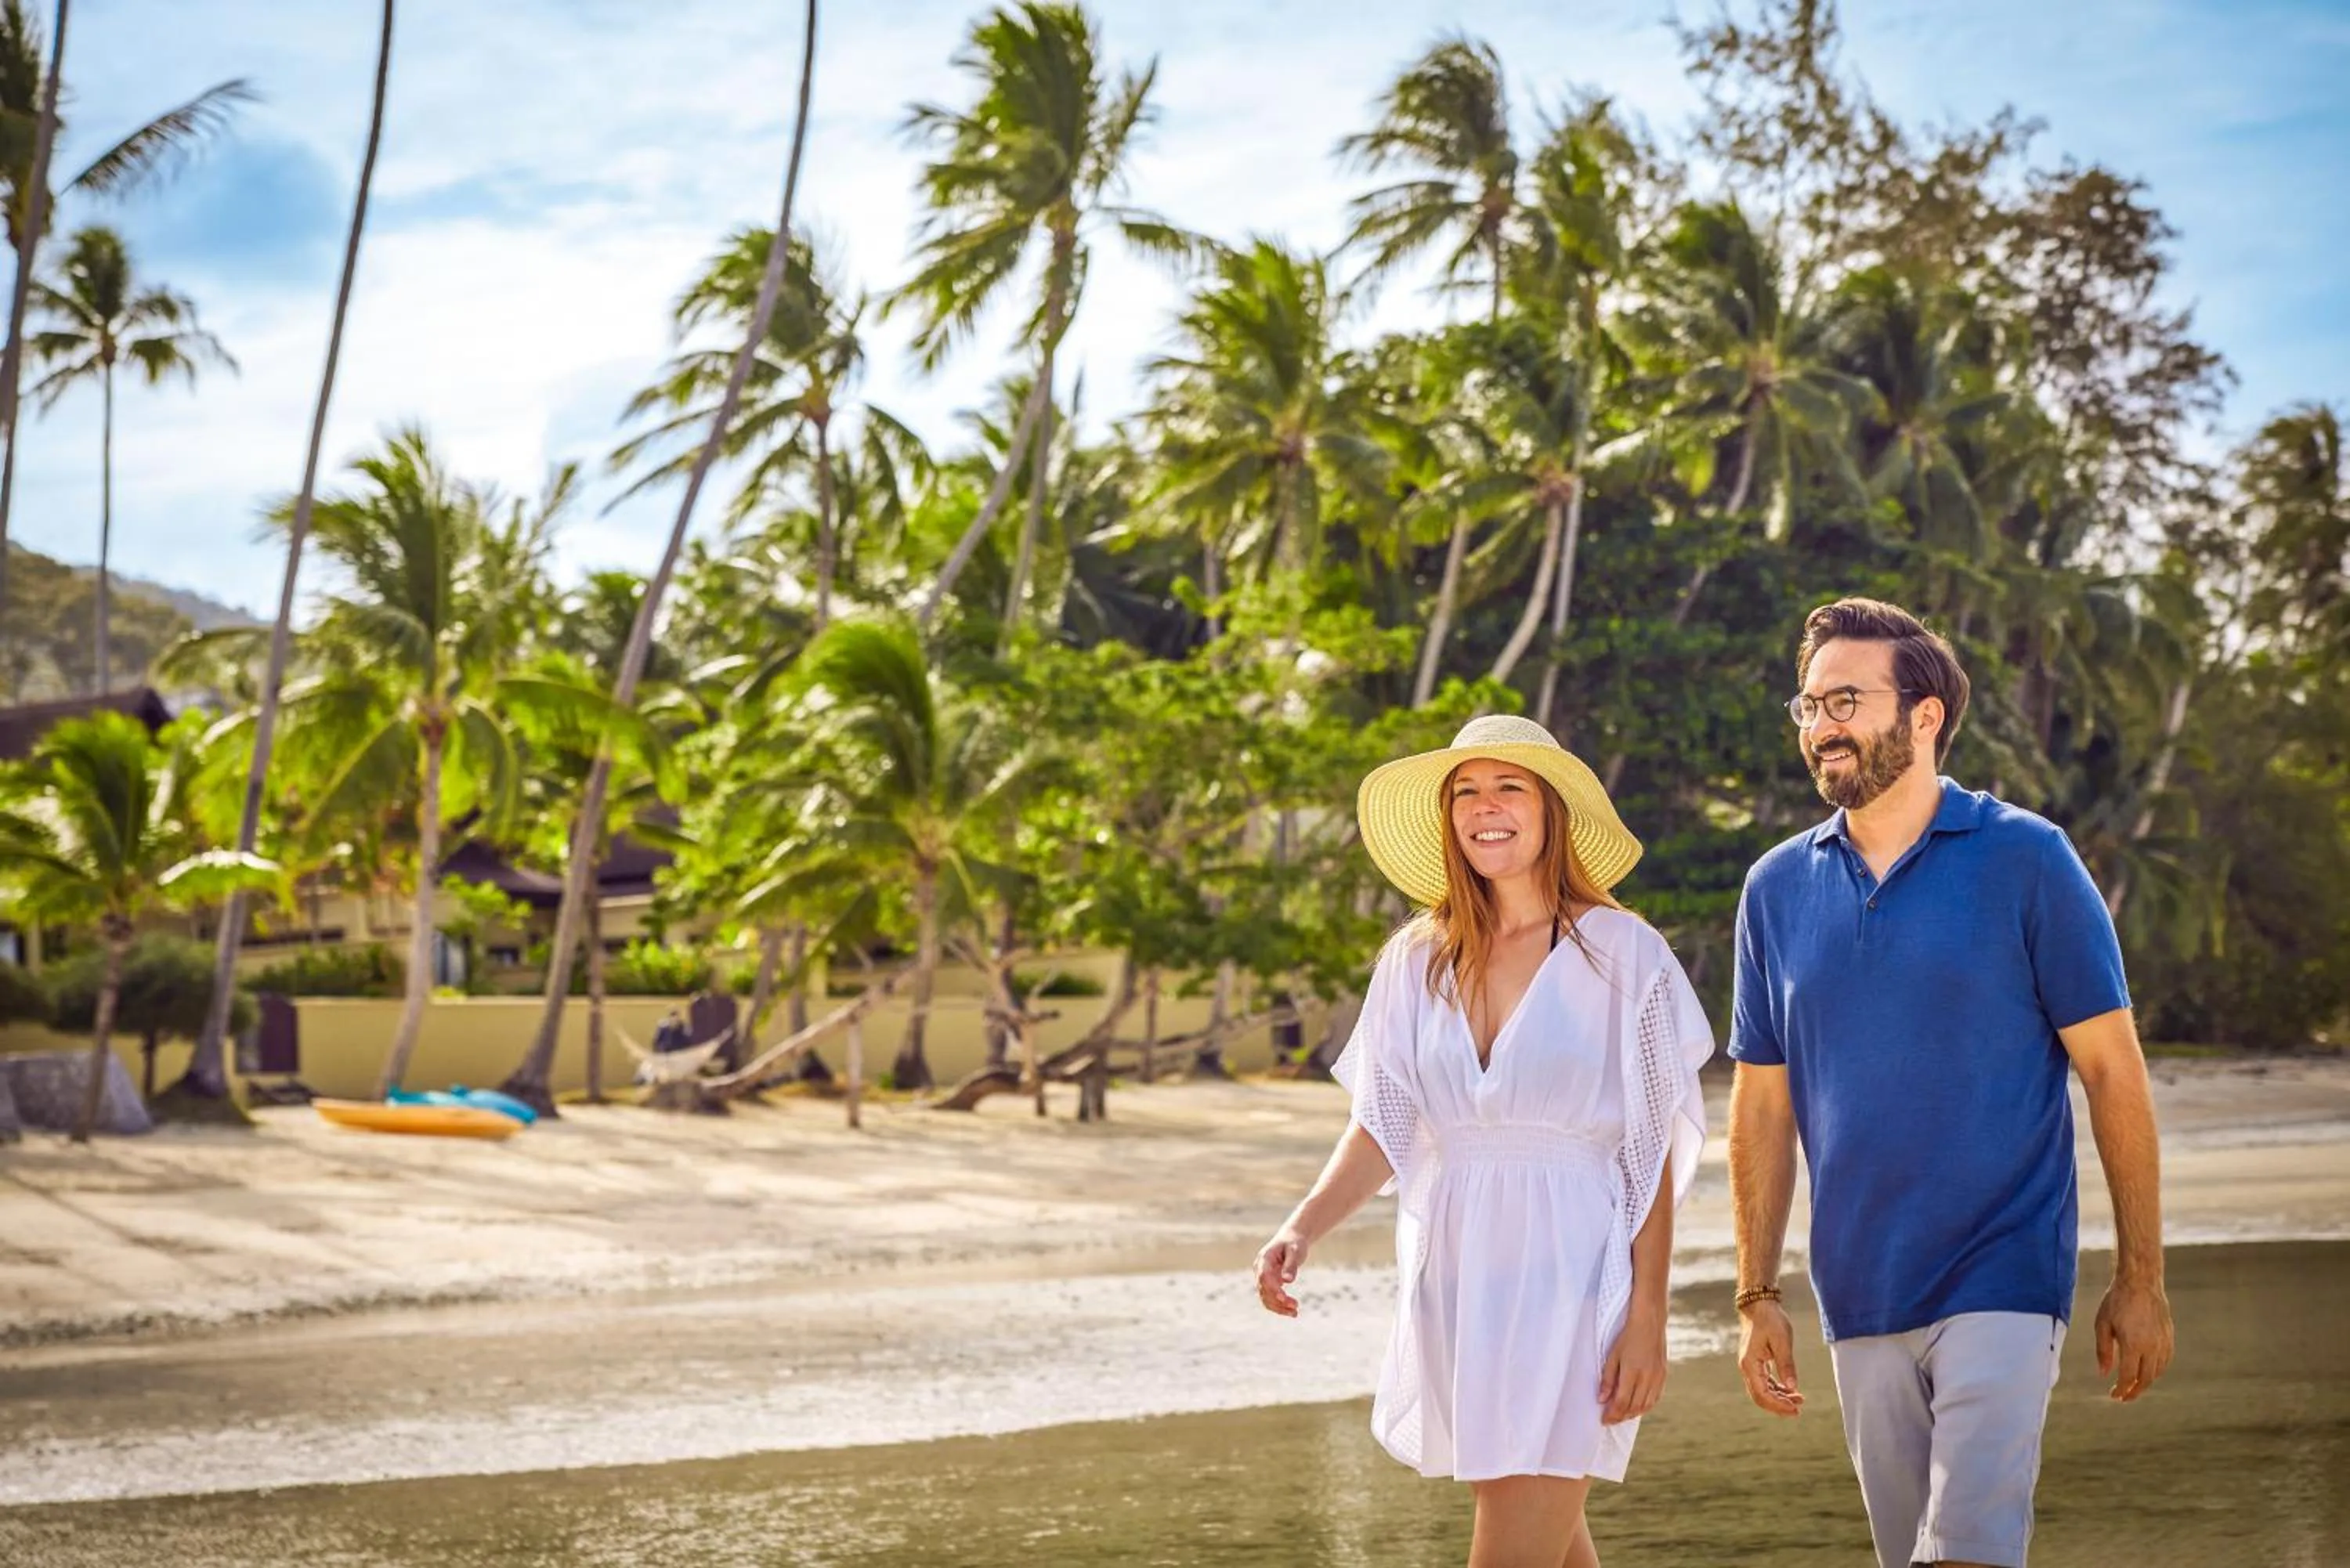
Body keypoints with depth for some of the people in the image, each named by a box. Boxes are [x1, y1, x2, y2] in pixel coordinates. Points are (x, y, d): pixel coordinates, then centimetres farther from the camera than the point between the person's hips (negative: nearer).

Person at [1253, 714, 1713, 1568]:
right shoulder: (1417, 960, 8)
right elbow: (1381, 1129, 5)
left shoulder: (1620, 953, -4)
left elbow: (1653, 1155, -4)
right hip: (1455, 1275, 5)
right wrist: (1302, 1229, -12)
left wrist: (1647, 1317, -9)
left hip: (1569, 1279, -4)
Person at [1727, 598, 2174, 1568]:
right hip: (1859, 1299, 4)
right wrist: (1757, 1297, 6)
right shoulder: (1778, 889, 7)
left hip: (2002, 1279, -4)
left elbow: (2112, 1071, -3)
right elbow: (1763, 1108, 11)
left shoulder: (2025, 860, -4)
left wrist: (2141, 1279, -4)